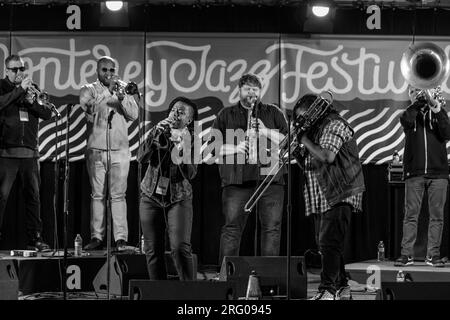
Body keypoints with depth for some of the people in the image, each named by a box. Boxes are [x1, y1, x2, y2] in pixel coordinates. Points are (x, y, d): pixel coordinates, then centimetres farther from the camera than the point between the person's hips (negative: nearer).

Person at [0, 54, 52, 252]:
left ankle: (35, 239, 10)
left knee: (33, 196, 5)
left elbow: (47, 114, 8)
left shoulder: (32, 88, 16)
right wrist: (20, 90, -15)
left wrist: (32, 101, -8)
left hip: (30, 152, 4)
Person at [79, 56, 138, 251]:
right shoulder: (90, 90, 7)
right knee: (97, 195, 2)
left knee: (118, 196, -4)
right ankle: (96, 237, 5)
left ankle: (121, 238, -6)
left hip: (120, 150, 1)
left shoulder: (123, 90, 13)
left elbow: (134, 115, 2)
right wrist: (108, 90, -19)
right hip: (96, 150, 0)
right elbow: (88, 106, -13)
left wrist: (121, 97, -12)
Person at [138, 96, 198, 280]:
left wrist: (183, 149, -28)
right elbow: (142, 158, -12)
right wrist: (155, 135, -23)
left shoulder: (192, 140, -5)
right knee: (153, 251, 1)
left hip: (178, 199, -2)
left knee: (180, 248, -17)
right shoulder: (159, 132, 2)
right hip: (151, 198, 3)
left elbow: (190, 174, -15)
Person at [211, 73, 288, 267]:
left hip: (270, 178, 1)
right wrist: (235, 148, -11)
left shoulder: (273, 113, 15)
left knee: (272, 228, -2)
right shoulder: (226, 115, 13)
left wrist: (266, 131, -9)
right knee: (232, 228, -5)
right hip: (237, 180, -1)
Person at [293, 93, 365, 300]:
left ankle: (327, 291, -19)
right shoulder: (316, 128, 20)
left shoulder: (334, 124, -9)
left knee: (329, 243, -15)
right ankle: (341, 288, 19)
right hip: (327, 196, 10)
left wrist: (304, 140, -14)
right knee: (328, 244, 12)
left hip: (339, 195, -10)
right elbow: (310, 166, 20)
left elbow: (327, 156, -24)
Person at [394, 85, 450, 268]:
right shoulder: (409, 114, 12)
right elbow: (406, 120, -12)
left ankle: (433, 254, 1)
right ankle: (406, 254, -3)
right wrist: (419, 101, -12)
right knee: (411, 214, -4)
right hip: (414, 172, 0)